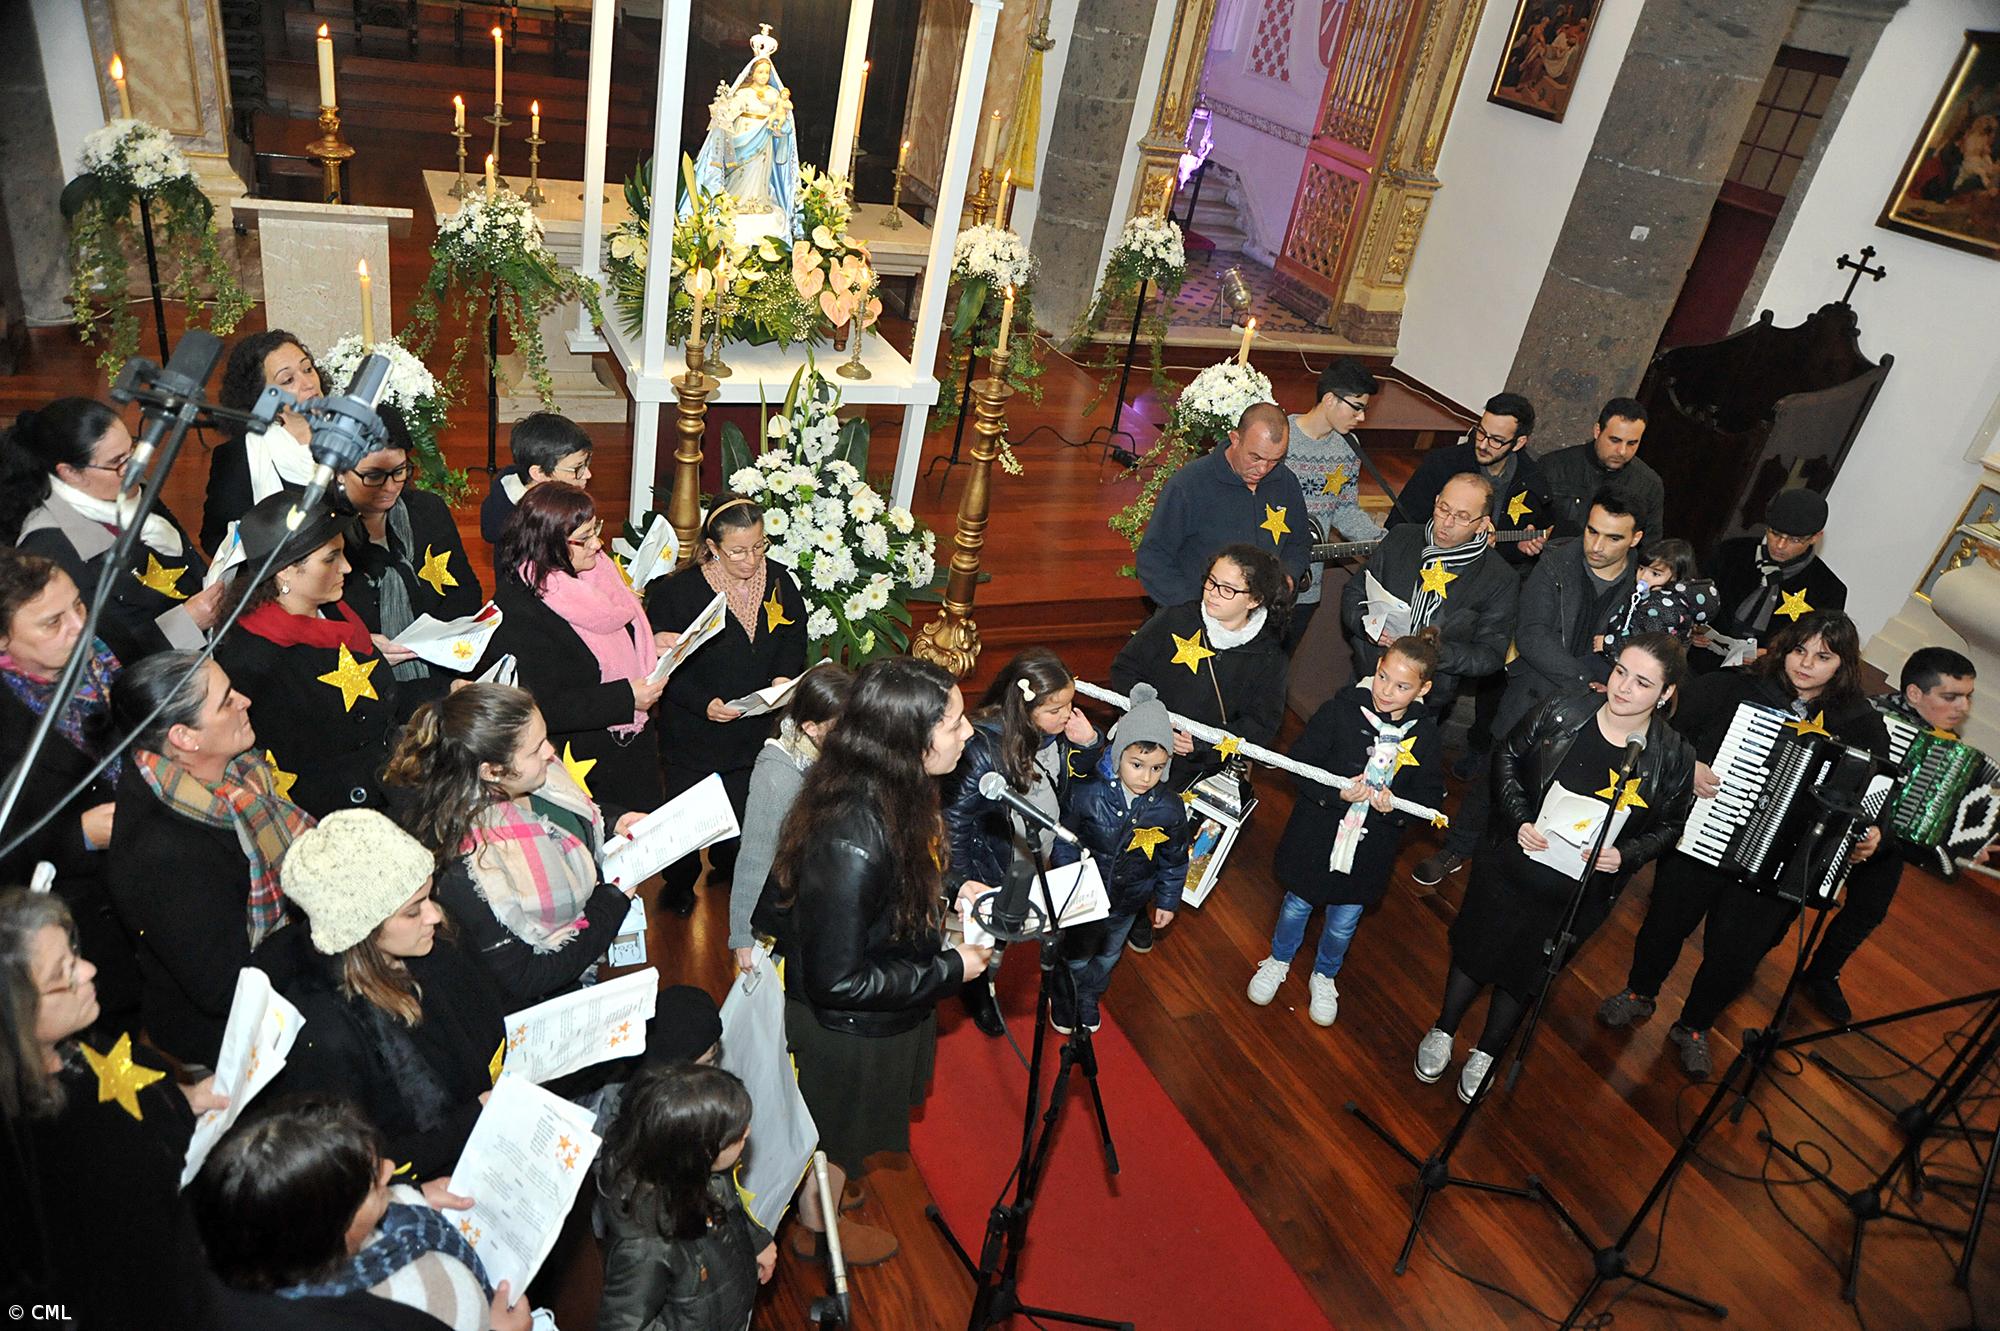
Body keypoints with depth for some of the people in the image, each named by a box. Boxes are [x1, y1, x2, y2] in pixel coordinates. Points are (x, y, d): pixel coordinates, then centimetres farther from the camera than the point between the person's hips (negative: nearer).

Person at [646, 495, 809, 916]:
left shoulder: (778, 580, -8)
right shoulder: (678, 591, -21)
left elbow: (795, 635, 6)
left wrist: (785, 675, -13)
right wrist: (704, 704, -27)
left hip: (755, 727, 4)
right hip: (694, 731, -4)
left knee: (743, 807, 22)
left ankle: (728, 866, 53)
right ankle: (679, 883, 42)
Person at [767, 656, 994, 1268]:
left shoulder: (890, 790, -14)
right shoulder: (853, 841, -41)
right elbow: (836, 981, -32)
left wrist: (949, 891, -5)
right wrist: (949, 970, -25)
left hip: (893, 1000, 7)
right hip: (850, 1026, -7)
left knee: (850, 1125, 33)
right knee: (839, 1132, 23)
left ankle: (827, 1195, 61)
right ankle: (816, 1231, 53)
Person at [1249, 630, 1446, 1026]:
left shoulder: (1424, 732, -11)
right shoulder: (1342, 709, -19)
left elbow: (1431, 794, -2)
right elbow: (1300, 762, -15)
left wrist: (1395, 804, -21)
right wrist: (1337, 791, -29)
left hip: (1370, 845, 2)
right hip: (1319, 832, -1)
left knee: (1345, 920, 19)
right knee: (1298, 904, 20)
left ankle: (1324, 977, 48)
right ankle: (1278, 962, 49)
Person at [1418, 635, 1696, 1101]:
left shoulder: (1673, 758, -16)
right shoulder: (1563, 712, -17)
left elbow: (1669, 826, 0)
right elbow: (1507, 756, -3)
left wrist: (1625, 855, -17)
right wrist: (1520, 819, -15)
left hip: (1579, 893, 0)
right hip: (1514, 866, 0)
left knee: (1525, 971, 19)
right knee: (1477, 948, 19)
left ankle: (1486, 1053, 46)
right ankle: (1442, 1031, 47)